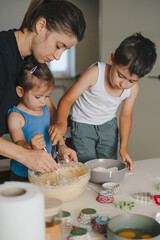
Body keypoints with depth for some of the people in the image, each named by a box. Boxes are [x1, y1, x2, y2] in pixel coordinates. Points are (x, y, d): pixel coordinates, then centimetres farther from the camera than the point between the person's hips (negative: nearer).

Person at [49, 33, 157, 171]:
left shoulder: (133, 88, -15)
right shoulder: (96, 73, -29)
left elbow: (125, 116, -2)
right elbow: (67, 100, -29)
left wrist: (123, 147, -10)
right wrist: (61, 123, -47)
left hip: (108, 125, 4)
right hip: (83, 125, -4)